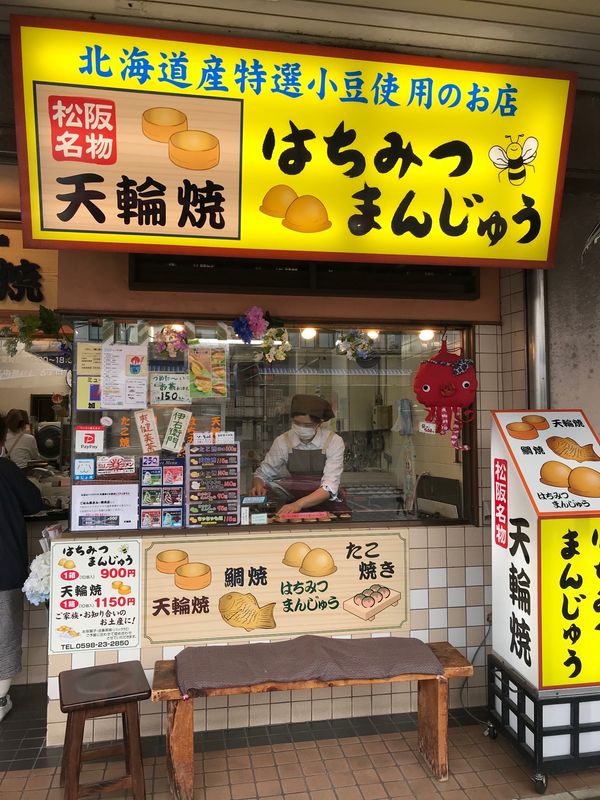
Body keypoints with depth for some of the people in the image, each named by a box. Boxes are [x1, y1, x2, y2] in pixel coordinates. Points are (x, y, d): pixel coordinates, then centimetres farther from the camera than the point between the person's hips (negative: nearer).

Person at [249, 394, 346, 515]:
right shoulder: (282, 441, -4)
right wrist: (258, 486, -17)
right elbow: (262, 474, 7)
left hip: (328, 504, -1)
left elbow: (329, 488, -20)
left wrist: (298, 504, -35)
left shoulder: (334, 441, -11)